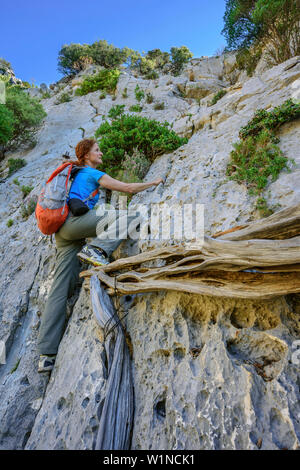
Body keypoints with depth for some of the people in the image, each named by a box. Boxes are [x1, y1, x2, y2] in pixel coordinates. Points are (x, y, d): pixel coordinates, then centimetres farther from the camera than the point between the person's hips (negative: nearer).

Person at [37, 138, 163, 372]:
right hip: (75, 221, -9)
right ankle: (95, 249, -30)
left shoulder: (76, 175, 32)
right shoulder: (93, 174, 6)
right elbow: (129, 188, 3)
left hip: (63, 233, 9)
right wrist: (154, 182, 17)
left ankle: (46, 354, -2)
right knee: (129, 217, -13)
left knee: (60, 289, -1)